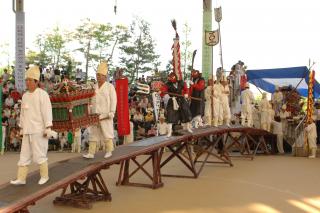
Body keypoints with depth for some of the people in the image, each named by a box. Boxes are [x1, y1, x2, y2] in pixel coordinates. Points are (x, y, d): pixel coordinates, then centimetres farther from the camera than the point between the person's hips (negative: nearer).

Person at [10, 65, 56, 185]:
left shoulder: (42, 94, -10)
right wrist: (21, 128, 17)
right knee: (24, 155, 6)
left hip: (39, 130, -7)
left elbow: (47, 111, -14)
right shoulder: (25, 96, 12)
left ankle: (44, 176, 15)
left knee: (39, 154, -2)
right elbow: (23, 113, 17)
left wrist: (48, 128, -19)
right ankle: (21, 178, 10)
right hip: (28, 131, 7)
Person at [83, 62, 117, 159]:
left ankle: (109, 151, 10)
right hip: (95, 115, 5)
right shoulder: (94, 87, 14)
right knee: (93, 133, 3)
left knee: (107, 132, 0)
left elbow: (113, 100, -6)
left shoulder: (110, 87, -1)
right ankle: (91, 153, 5)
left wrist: (112, 112, -14)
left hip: (105, 115, -5)